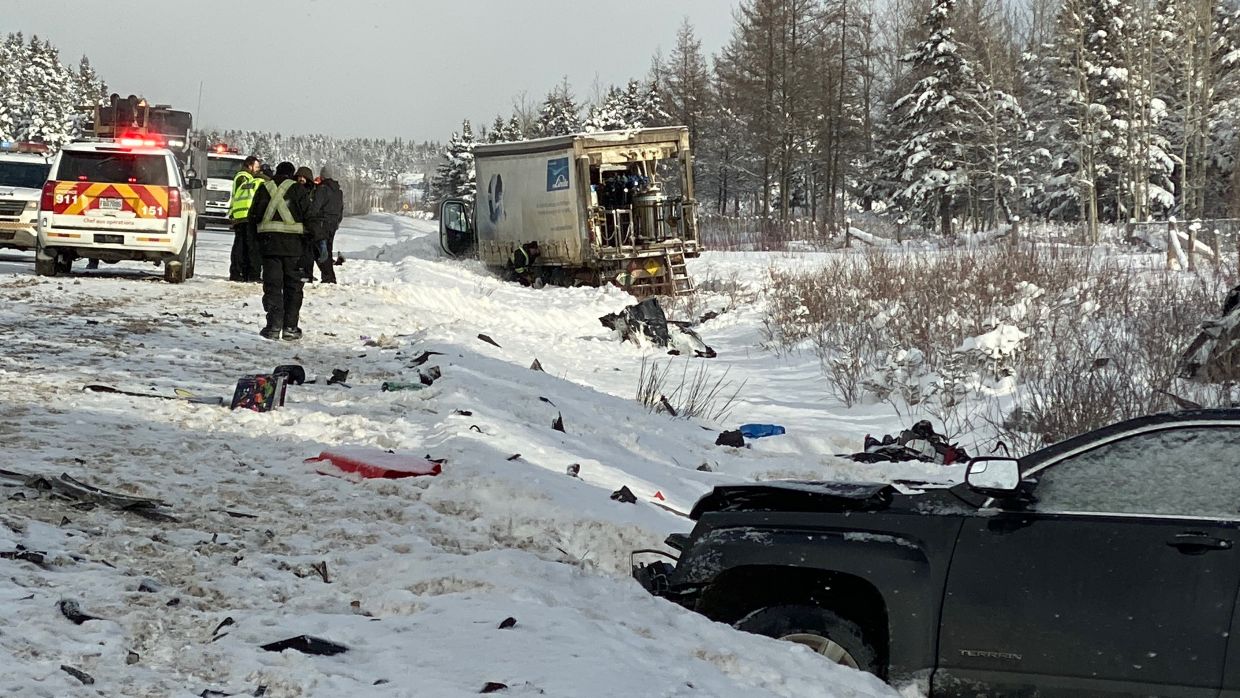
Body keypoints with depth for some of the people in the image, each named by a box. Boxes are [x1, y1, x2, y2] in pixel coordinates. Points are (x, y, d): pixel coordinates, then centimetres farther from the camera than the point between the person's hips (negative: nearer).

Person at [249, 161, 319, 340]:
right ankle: (290, 327, 5)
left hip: (269, 241, 1)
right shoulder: (298, 190, 1)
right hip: (293, 242, -1)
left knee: (272, 285, 3)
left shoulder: (265, 188, 8)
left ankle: (274, 326, -6)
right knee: (293, 285, 7)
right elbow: (310, 217, -4)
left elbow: (254, 216, 9)